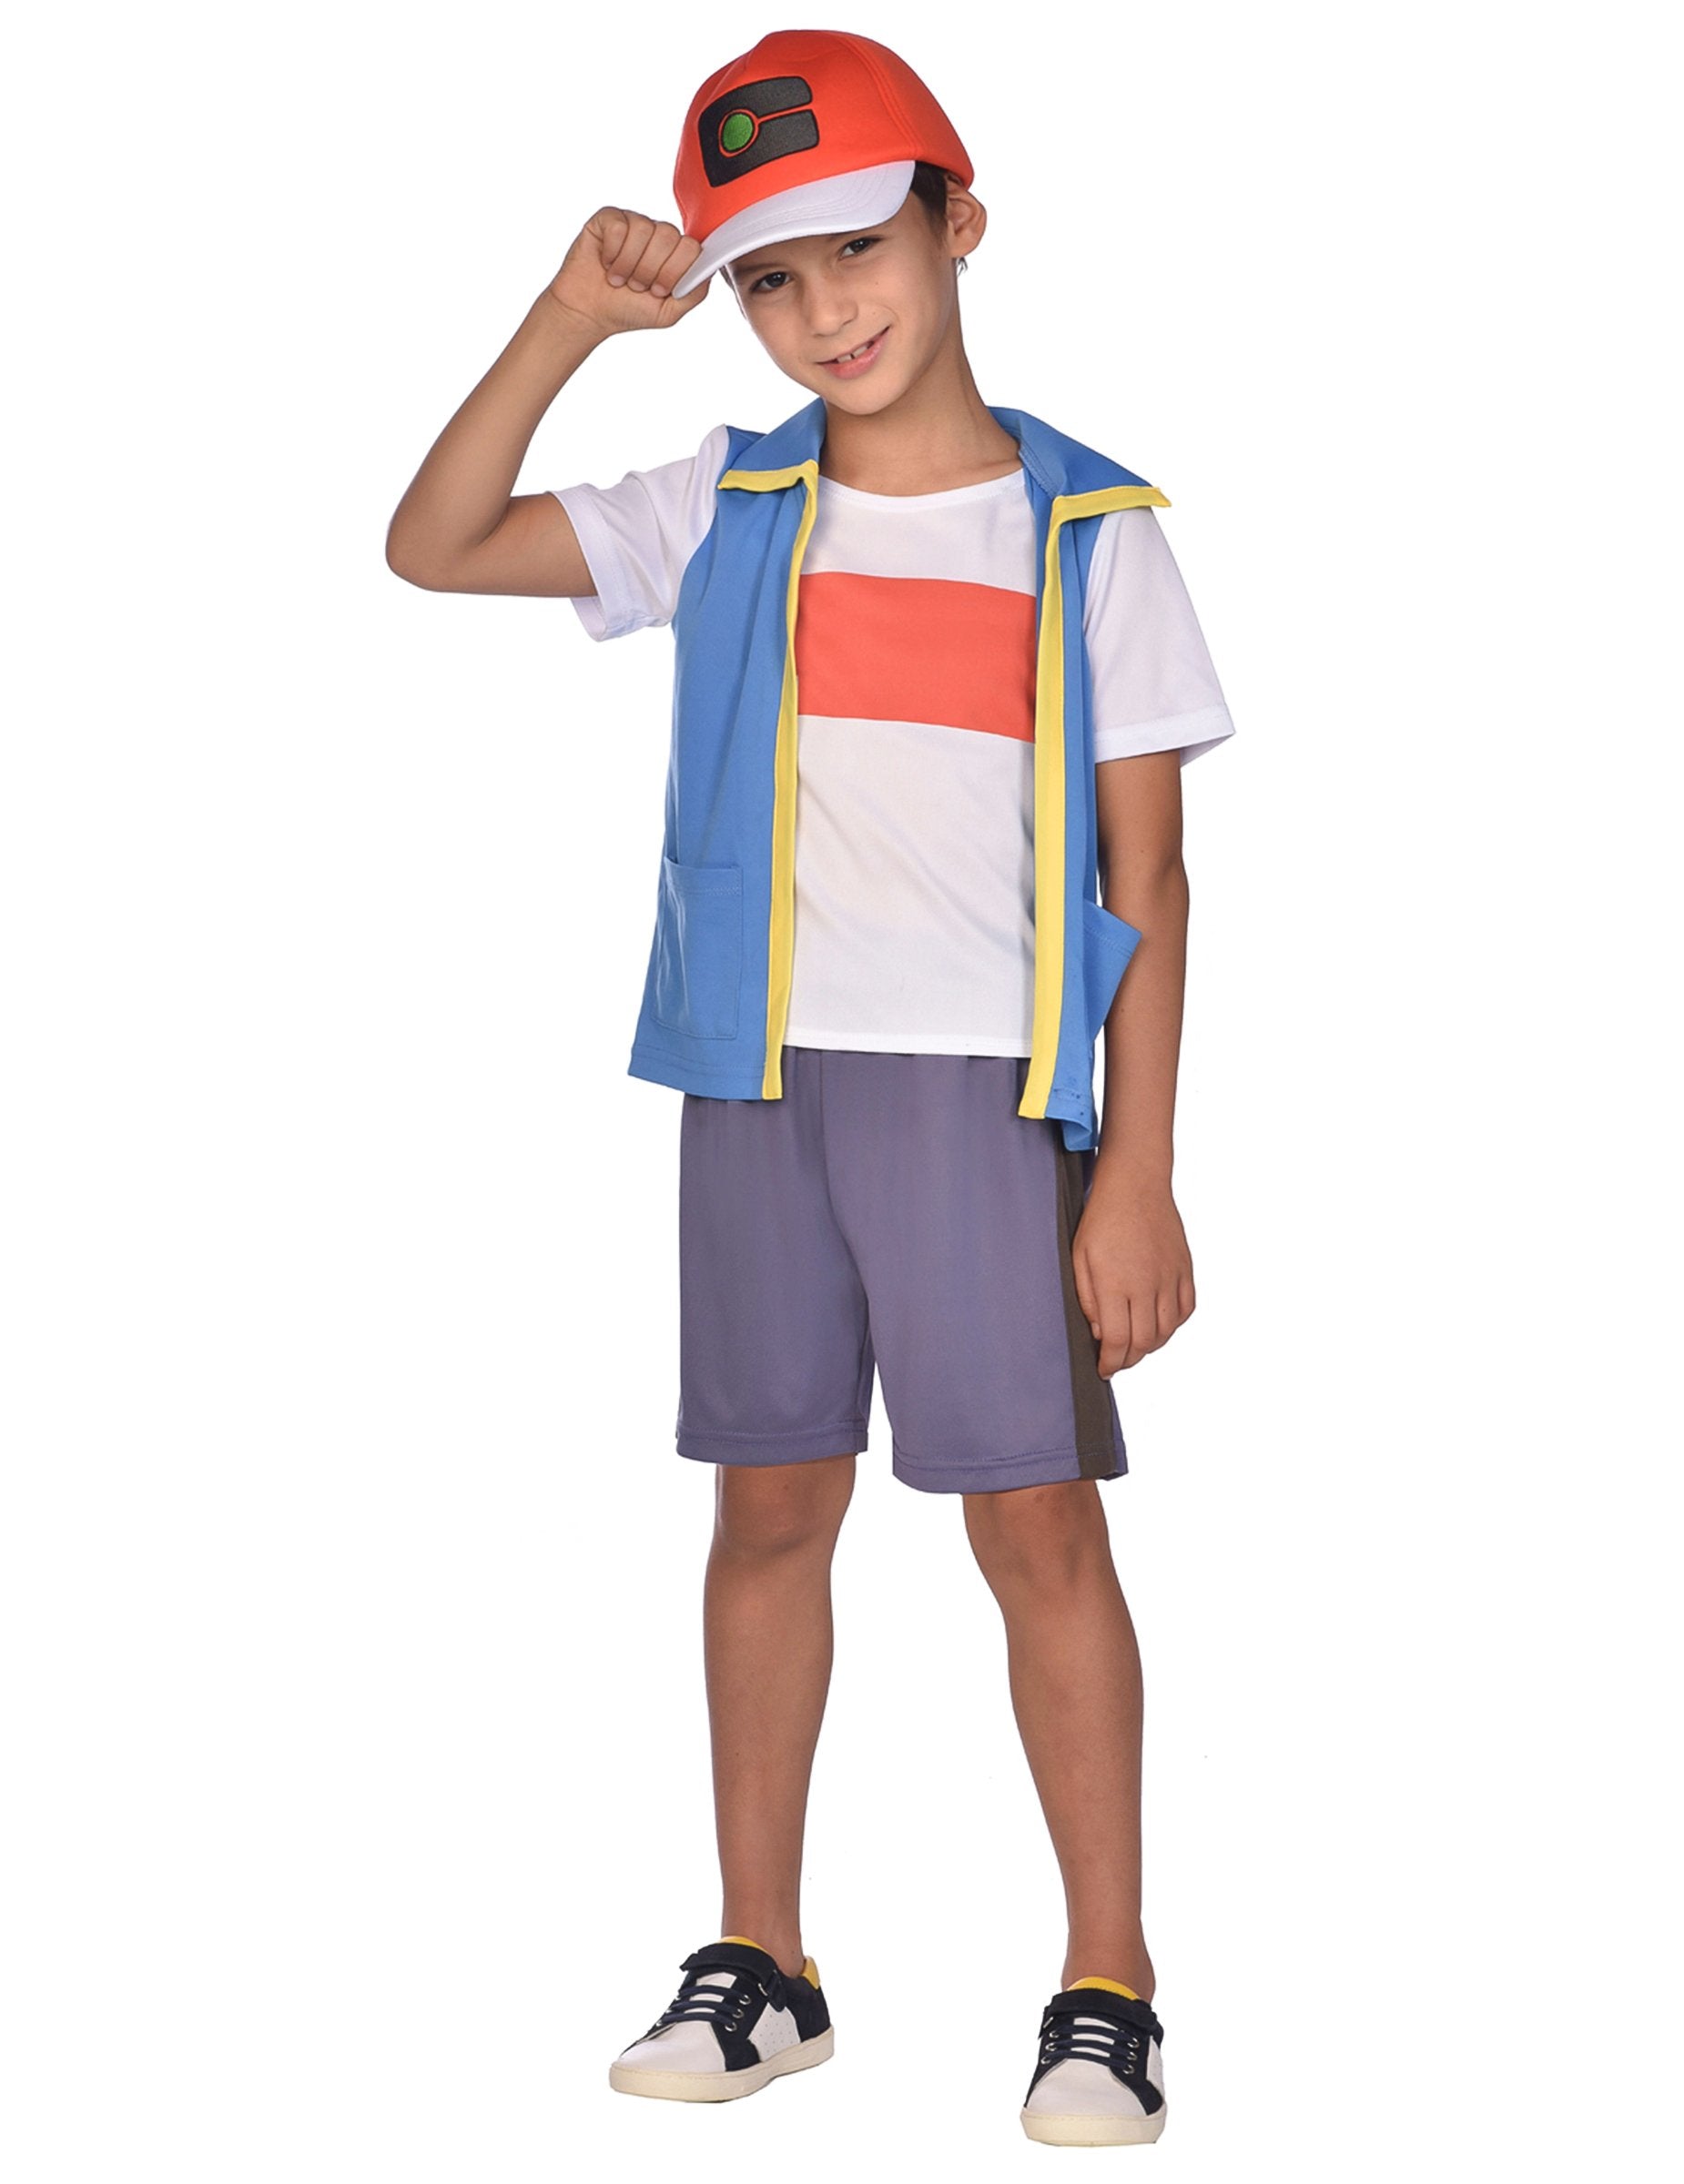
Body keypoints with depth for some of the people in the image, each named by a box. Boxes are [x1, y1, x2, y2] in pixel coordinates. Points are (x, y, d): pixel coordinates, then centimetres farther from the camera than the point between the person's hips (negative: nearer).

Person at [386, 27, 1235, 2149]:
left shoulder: (1085, 531, -1)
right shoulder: (727, 512, 6)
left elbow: (1146, 883, -2)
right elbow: (434, 545, 0)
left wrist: (1137, 1175, -8)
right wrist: (568, 319, -9)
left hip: (991, 1092, -3)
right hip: (759, 1085, 3)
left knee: (1036, 1518, -2)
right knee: (769, 1507, 10)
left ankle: (1106, 1987, 8)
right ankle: (759, 1965, 21)